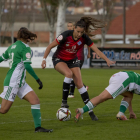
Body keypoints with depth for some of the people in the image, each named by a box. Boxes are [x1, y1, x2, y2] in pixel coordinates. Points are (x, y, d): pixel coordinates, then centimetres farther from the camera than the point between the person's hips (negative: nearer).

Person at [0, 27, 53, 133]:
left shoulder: (12, 46, 14)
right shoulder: (25, 48, -11)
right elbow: (27, 66, -20)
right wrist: (38, 79, -17)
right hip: (13, 83, -9)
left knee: (35, 100, -1)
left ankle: (38, 127, -4)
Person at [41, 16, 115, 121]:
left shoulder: (84, 38, -17)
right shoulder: (66, 35, -27)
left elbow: (96, 50, -17)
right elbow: (50, 46, -18)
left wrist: (107, 60, -29)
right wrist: (44, 59, -24)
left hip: (72, 60, 3)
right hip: (59, 60, -3)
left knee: (80, 84, -7)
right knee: (69, 74, -34)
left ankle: (90, 110, 1)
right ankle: (64, 101, -20)